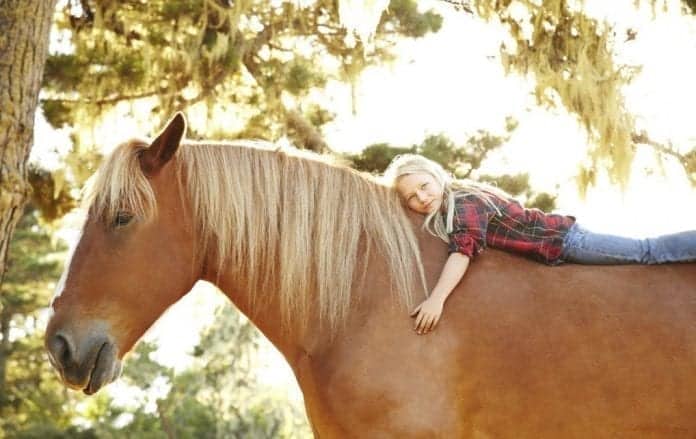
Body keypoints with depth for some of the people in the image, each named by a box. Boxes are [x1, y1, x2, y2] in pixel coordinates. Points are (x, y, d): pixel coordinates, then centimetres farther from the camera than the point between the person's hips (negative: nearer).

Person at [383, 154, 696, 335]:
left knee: (647, 251, -6)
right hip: (553, 238, 8)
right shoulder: (450, 202, 5)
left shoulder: (463, 205, -24)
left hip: (560, 239, -8)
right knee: (646, 252, 13)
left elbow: (464, 250, -42)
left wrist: (436, 299, -53)